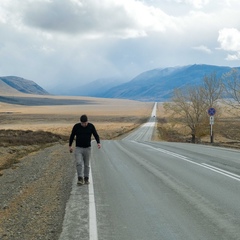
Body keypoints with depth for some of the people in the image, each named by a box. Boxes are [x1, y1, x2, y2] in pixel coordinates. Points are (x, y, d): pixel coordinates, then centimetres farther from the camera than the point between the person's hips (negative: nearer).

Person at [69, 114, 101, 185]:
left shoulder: (91, 126, -7)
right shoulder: (76, 126, -8)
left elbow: (96, 135, -4)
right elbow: (72, 136, 4)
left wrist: (98, 143, -22)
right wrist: (70, 146, 6)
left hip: (87, 148, 1)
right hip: (78, 148, -1)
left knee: (86, 164, 7)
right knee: (79, 163, -16)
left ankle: (86, 179, 21)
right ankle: (80, 179, -16)